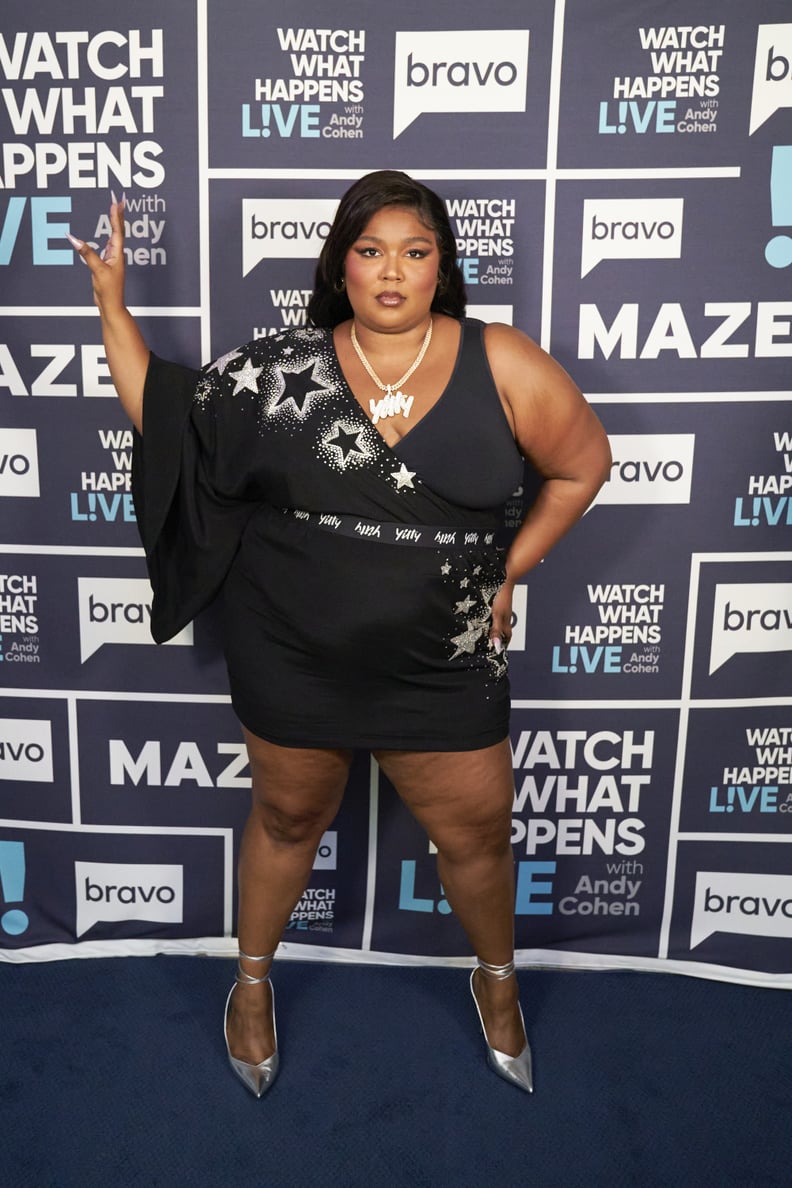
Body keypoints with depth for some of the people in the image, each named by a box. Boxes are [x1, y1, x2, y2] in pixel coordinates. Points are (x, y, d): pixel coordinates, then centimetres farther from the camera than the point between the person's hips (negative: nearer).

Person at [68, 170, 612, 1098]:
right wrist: (112, 304, -2)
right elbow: (162, 414, 2)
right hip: (291, 660, 1)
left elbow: (582, 464, 2)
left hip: (442, 668, 0)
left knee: (476, 835, 14)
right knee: (289, 817, 20)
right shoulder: (281, 369, -6)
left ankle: (496, 979, 46)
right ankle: (253, 980, 47)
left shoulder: (501, 365, -9)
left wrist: (509, 571, 0)